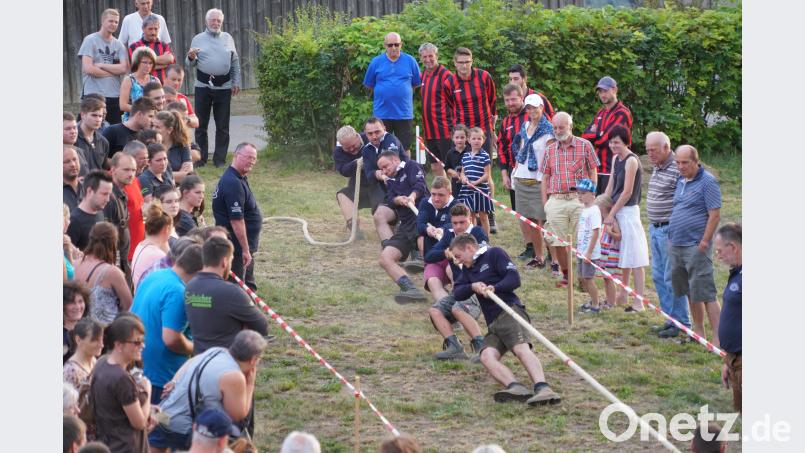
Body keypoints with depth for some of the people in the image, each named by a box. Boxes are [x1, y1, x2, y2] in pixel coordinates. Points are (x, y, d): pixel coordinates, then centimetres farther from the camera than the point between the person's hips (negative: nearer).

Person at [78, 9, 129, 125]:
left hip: (114, 95, 5)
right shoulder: (90, 40, -2)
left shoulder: (119, 45, 12)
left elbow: (124, 68, -1)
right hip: (93, 94, -5)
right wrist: (113, 71, -2)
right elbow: (88, 68, -12)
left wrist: (101, 65, -9)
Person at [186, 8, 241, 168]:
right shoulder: (198, 39, 6)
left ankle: (220, 158, 11)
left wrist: (236, 82, 7)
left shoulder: (228, 39, 10)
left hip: (224, 86, 1)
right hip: (203, 85, -1)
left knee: (222, 126, 4)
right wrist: (191, 57, -16)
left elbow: (235, 63, 13)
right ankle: (201, 158, 10)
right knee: (201, 124, 2)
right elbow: (190, 64, 7)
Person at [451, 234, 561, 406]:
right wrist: (472, 287, -4)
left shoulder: (493, 254, 8)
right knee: (486, 356, -24)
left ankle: (542, 388, -52)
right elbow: (457, 293, 16)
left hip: (510, 312, -7)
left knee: (521, 348, -32)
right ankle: (515, 387, -45)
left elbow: (514, 279, -3)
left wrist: (494, 288, -19)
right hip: (493, 324, 7)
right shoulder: (468, 269, 29)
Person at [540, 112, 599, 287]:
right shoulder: (549, 150, 12)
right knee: (558, 240, 3)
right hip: (556, 200, 3)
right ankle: (565, 274, 18)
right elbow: (545, 178, 14)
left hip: (579, 200, -3)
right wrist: (544, 201, 7)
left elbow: (593, 172, 5)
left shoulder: (585, 145, 3)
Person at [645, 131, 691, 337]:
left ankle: (681, 323, 3)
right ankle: (670, 318, 22)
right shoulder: (657, 168, 12)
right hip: (655, 228, 10)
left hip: (669, 230, -10)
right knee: (659, 277, 13)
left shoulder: (677, 170, -18)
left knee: (672, 278, -5)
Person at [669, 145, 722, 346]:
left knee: (705, 292, -10)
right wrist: (672, 237, 16)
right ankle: (698, 332, 22)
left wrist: (704, 242, -18)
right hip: (677, 246, 8)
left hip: (696, 246, -8)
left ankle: (718, 337, -10)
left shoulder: (707, 182, -10)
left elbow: (715, 214, -14)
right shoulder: (681, 181, 14)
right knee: (690, 292, 13)